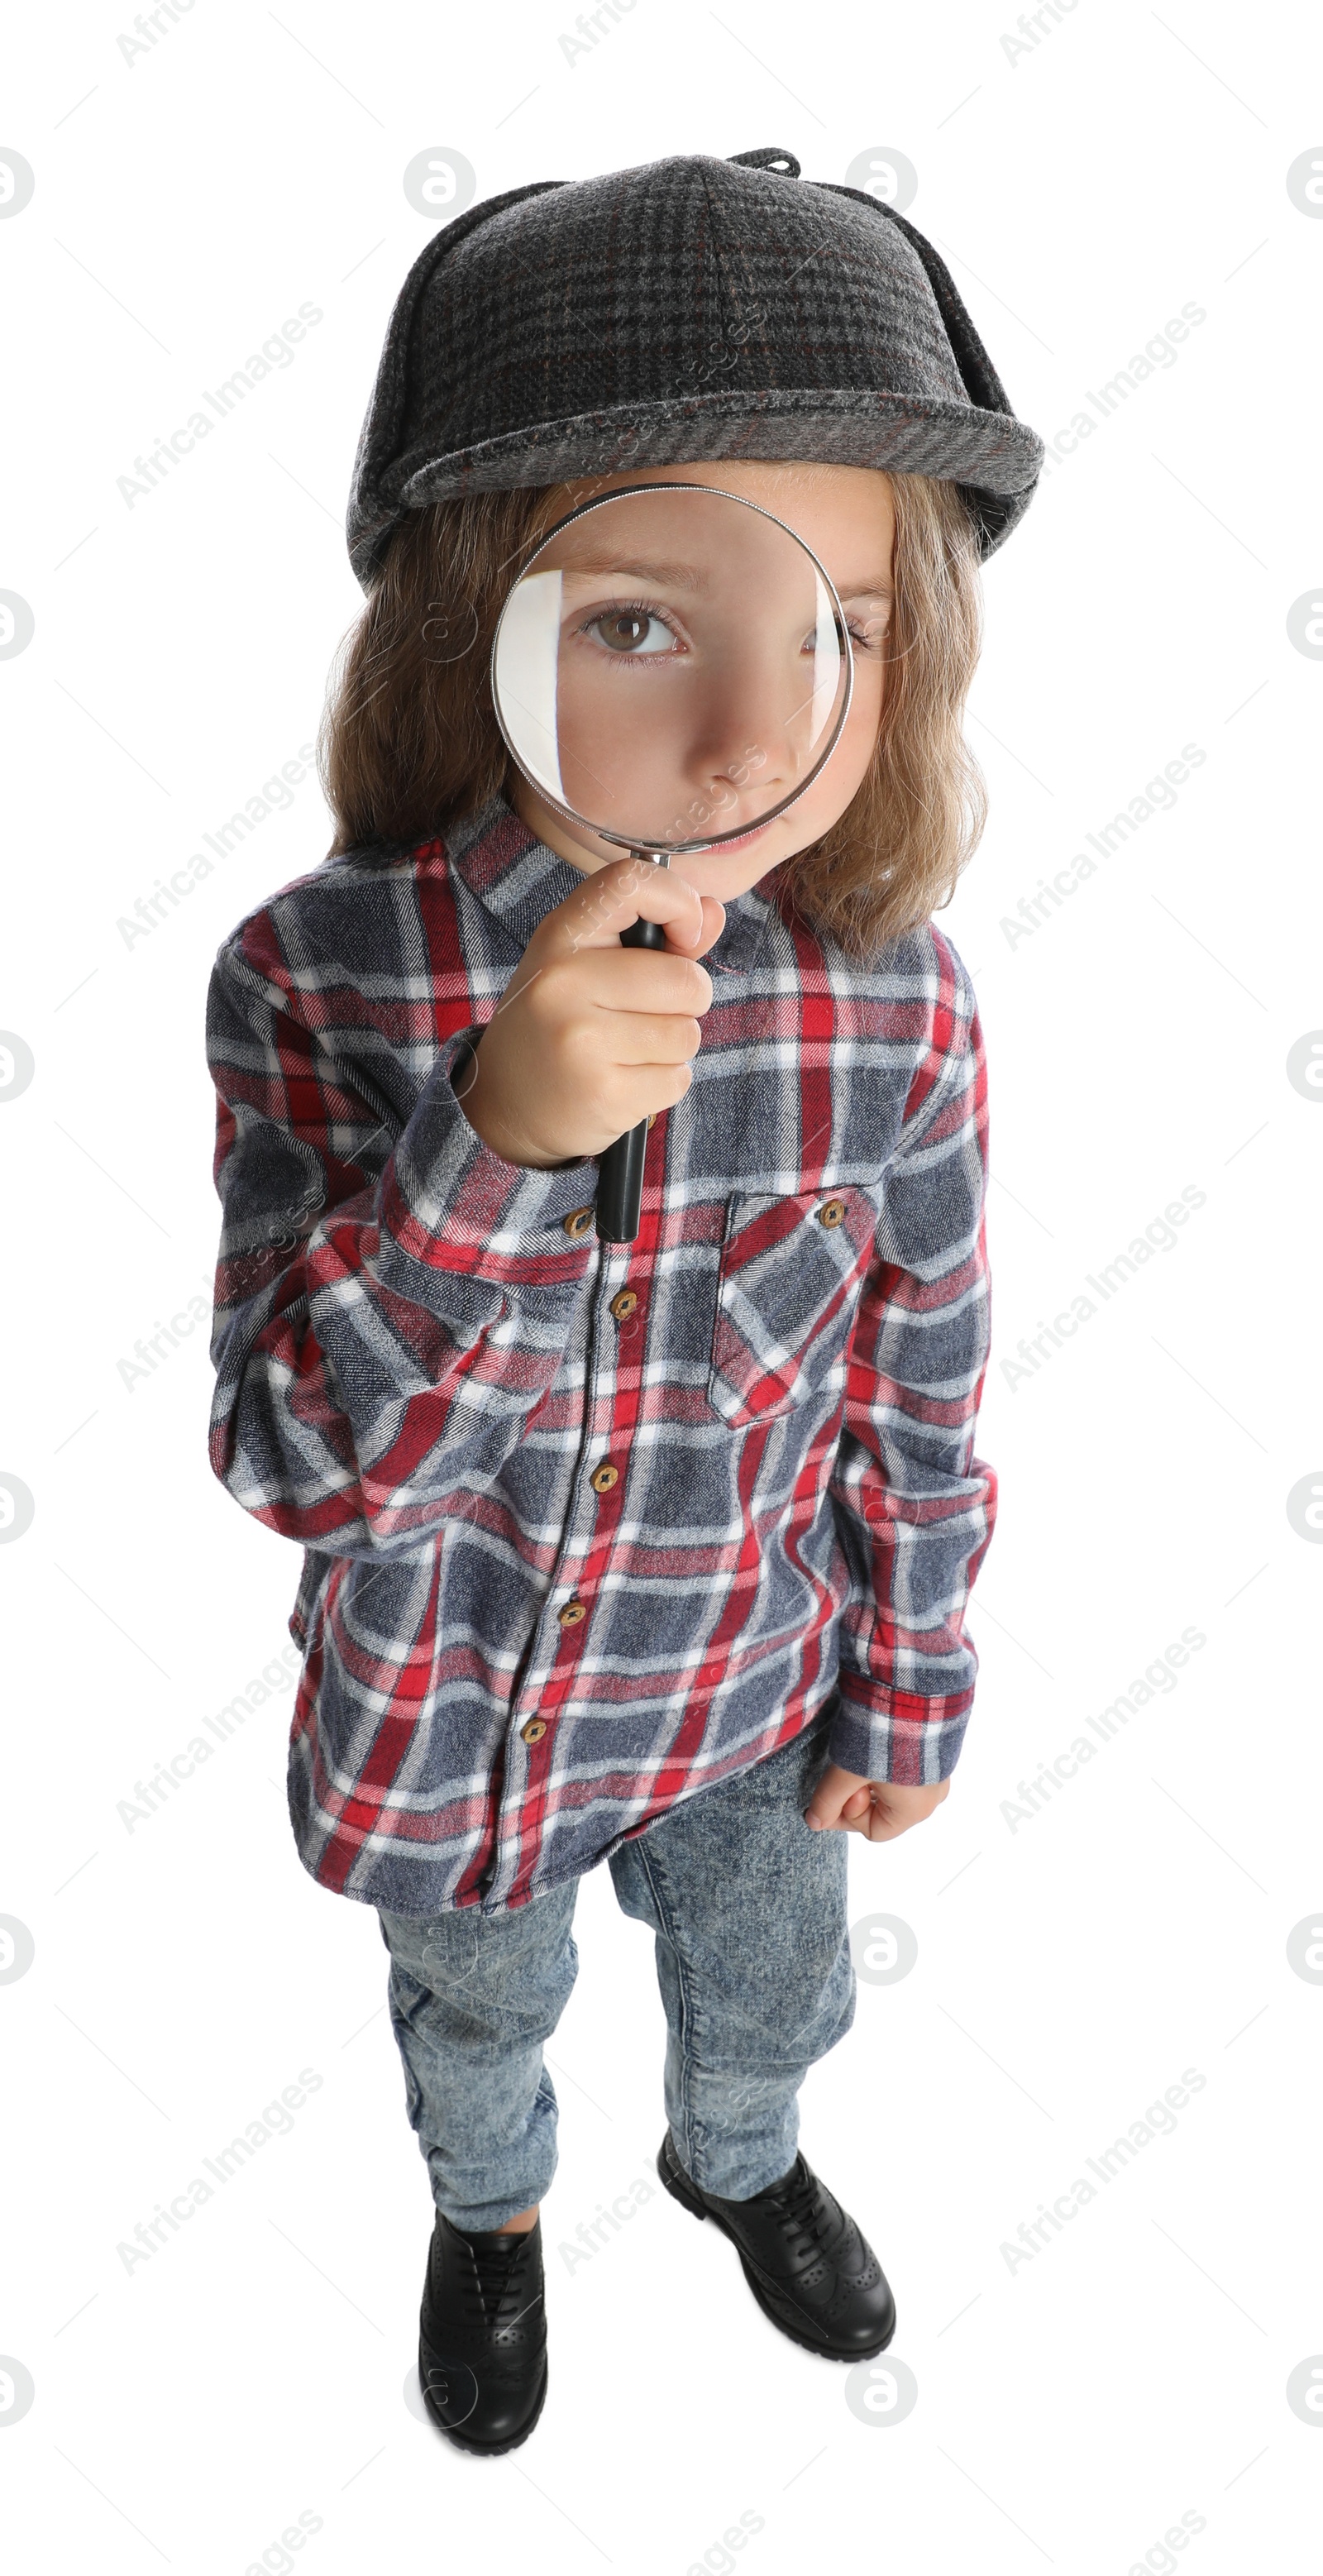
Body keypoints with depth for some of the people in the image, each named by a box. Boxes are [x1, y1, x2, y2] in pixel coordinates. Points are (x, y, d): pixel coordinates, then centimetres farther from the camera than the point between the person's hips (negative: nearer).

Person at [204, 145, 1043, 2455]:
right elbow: (302, 1463, -30)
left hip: (753, 1692, 2)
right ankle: (489, 2207, 67)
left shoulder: (893, 1007, -22)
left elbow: (922, 1382, -7)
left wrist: (912, 1689, 4)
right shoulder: (323, 978, -27)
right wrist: (493, 1139, -46)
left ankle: (737, 2160, 68)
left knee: (770, 1995, 30)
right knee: (480, 2012, 29)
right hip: (452, 1725, -1)